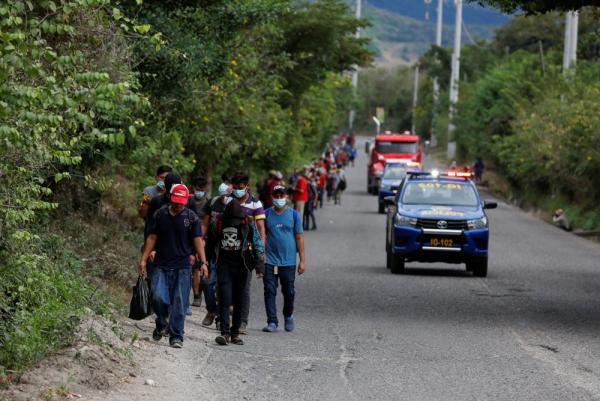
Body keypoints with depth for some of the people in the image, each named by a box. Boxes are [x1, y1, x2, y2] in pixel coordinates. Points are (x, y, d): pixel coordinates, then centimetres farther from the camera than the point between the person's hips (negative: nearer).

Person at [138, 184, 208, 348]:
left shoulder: (191, 217, 2)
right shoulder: (160, 215, 6)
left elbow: (198, 240, 0)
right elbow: (152, 238, 11)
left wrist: (203, 262, -10)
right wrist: (143, 259, 6)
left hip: (182, 267, -1)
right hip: (162, 265, 1)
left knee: (179, 303, -3)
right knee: (158, 297, -14)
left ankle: (176, 336, 5)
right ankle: (162, 324, 14)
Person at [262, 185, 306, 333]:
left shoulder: (294, 215, 3)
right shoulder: (266, 214, 4)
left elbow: (299, 238, 4)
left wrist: (302, 260, 0)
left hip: (288, 261, 0)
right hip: (269, 260, 0)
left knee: (289, 292, 7)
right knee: (270, 291, -4)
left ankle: (288, 316, 32)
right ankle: (272, 322, 0)